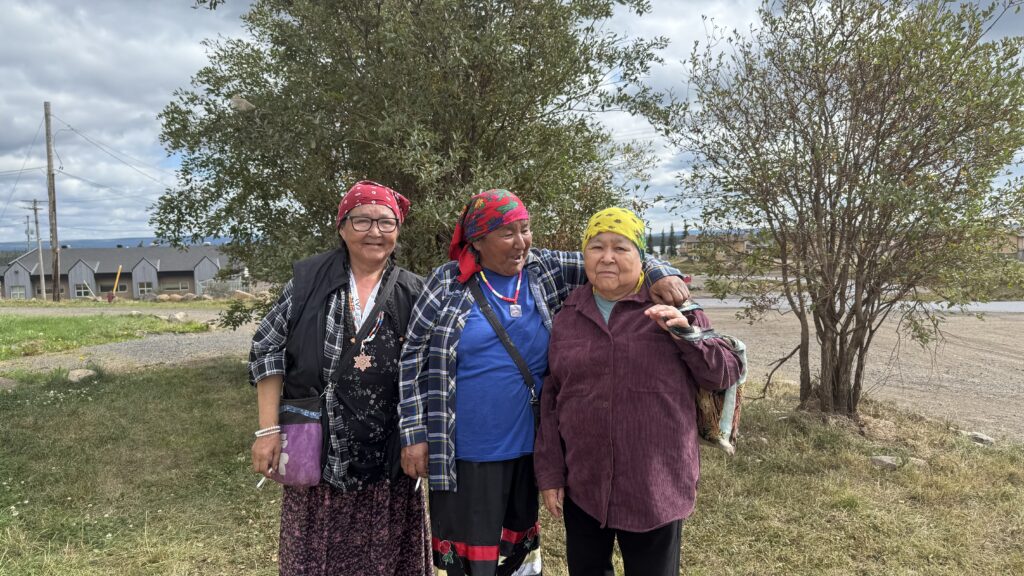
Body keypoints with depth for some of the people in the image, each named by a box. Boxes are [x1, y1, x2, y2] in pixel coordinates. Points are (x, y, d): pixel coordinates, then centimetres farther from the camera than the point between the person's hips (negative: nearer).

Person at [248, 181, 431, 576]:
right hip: (315, 451, 0)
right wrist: (268, 429, -5)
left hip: (386, 459, 1)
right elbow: (268, 349, 0)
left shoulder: (413, 293, 1)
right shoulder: (309, 279, -1)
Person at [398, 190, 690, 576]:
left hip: (528, 447, 3)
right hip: (464, 453, -3)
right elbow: (414, 360, -5)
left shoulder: (544, 272, 0)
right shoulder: (447, 284, -7)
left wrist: (660, 274, -19)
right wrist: (414, 434, -7)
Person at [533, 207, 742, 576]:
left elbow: (726, 375, -2)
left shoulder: (673, 310, -2)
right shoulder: (566, 319, 4)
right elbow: (551, 402, 7)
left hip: (655, 488, -2)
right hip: (582, 486, 3)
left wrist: (687, 335, -19)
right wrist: (550, 474, 4)